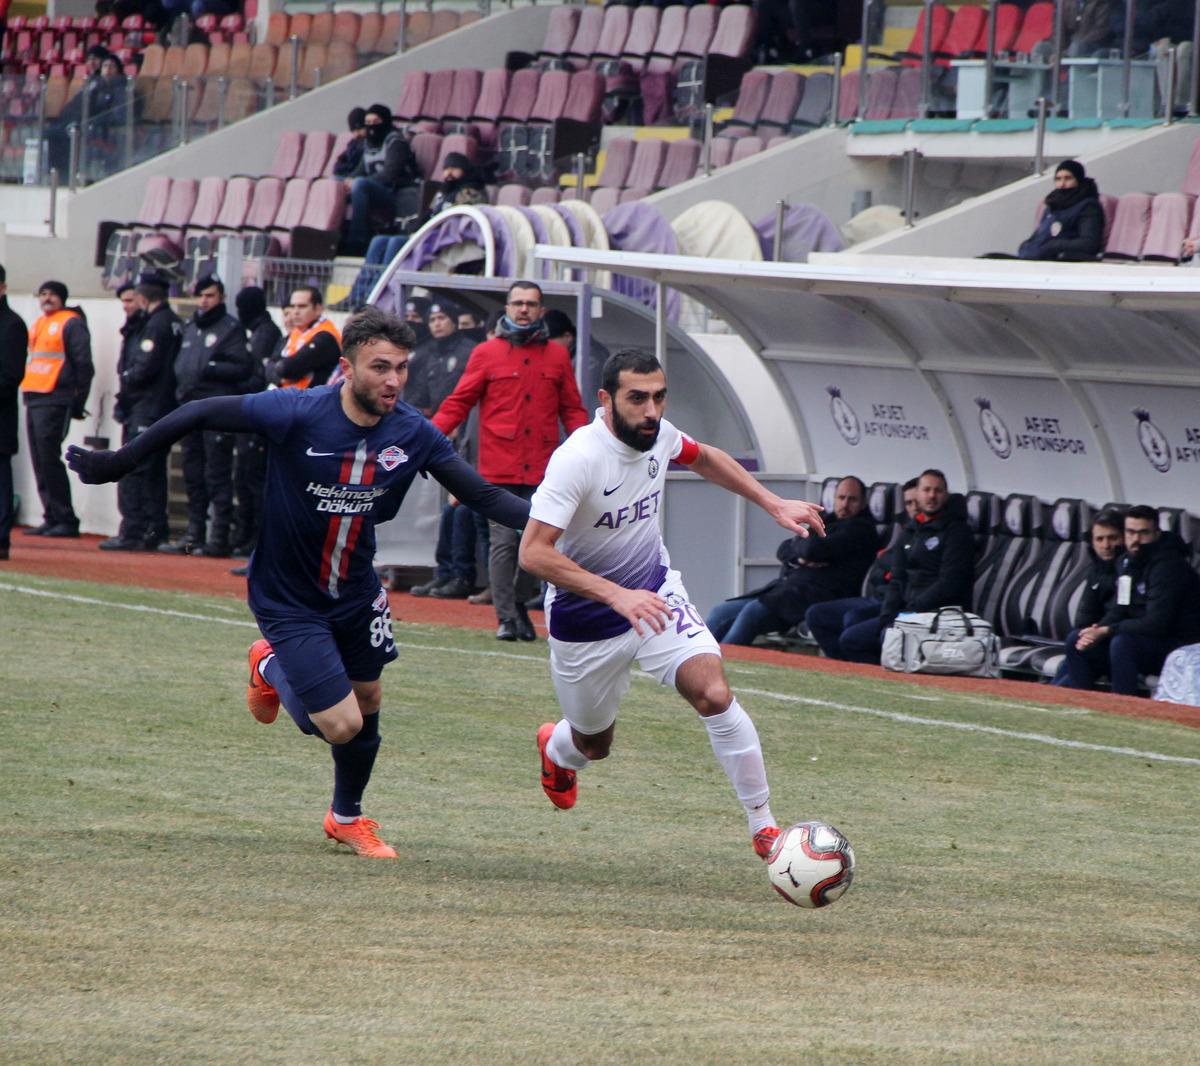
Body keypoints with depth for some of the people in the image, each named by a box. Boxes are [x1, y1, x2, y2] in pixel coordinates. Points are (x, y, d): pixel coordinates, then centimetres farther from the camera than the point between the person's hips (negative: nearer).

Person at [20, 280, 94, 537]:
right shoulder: (37, 325, 19)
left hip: (54, 402, -8)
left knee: (49, 460, -12)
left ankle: (66, 521, -9)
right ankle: (52, 518, 9)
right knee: (40, 462, 5)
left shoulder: (71, 324, -4)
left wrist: (78, 403, -10)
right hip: (33, 400, 8)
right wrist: (27, 393, 19)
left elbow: (83, 365, -8)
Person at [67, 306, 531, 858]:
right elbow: (201, 415, -14)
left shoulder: (414, 434, -13)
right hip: (287, 600, -5)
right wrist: (121, 461, -10)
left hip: (355, 591, 5)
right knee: (341, 724, -9)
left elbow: (483, 495, -8)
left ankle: (347, 817, 45)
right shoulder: (296, 413, -26)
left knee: (367, 701, 17)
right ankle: (272, 668, 24)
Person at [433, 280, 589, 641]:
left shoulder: (557, 356, 12)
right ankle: (506, 617, 0)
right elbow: (458, 402, 4)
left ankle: (520, 605, 23)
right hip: (500, 468, -2)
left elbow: (572, 409, 15)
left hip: (542, 469, 2)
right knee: (503, 541, -6)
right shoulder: (486, 354, 6)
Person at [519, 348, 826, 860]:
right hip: (585, 621, -4)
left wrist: (773, 503, 10)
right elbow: (533, 551, -34)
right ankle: (557, 748, 55)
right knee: (594, 744, 15)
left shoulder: (657, 434, -9)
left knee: (714, 692, -20)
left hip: (654, 596, 4)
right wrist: (617, 596, -41)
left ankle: (763, 827, -12)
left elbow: (701, 457, 17)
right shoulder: (578, 458, -29)